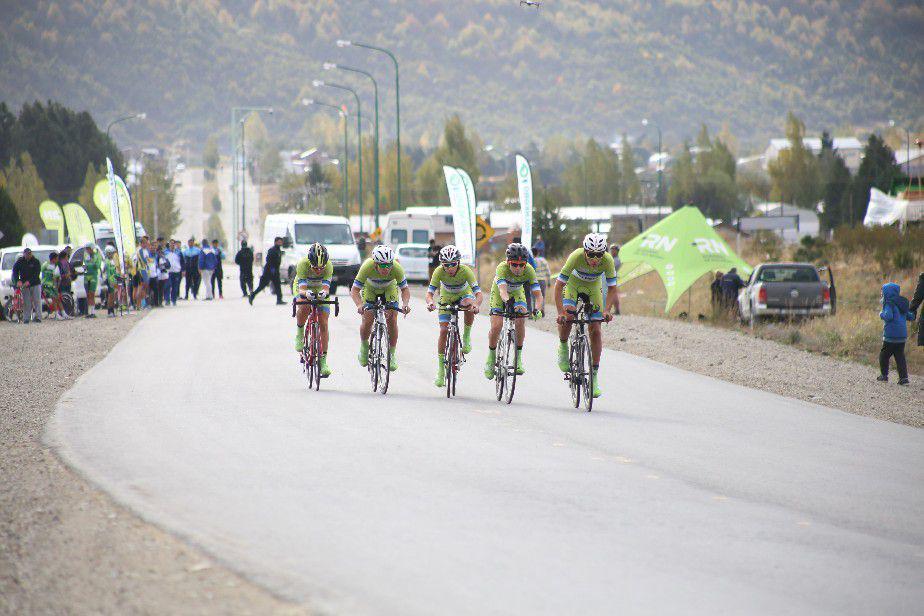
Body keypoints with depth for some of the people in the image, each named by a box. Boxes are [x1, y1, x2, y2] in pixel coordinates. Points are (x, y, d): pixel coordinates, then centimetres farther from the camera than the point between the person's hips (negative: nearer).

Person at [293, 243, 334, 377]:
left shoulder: (328, 266, -30)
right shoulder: (303, 264, -34)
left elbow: (326, 288, -39)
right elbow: (302, 290, -40)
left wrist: (323, 293, -62)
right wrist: (306, 293, -63)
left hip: (320, 291, 1)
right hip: (304, 288, -1)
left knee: (323, 324, -10)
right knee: (304, 308, -35)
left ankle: (323, 360, -4)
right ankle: (299, 332, -6)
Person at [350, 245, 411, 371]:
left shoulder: (397, 268, -35)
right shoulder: (367, 267, -37)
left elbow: (405, 289, -26)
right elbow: (354, 290, -35)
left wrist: (405, 303, -46)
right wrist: (359, 305, -54)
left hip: (389, 289, 1)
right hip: (370, 289, -1)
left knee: (392, 319, -14)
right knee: (367, 320, -14)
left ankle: (392, 353, 1)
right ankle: (364, 346, 14)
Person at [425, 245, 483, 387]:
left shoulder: (465, 271, -32)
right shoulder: (439, 272, -29)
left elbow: (478, 293, -38)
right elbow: (430, 292, -32)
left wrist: (476, 305, -59)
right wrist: (430, 303, -55)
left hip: (464, 294, -1)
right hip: (446, 298, 1)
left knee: (470, 305, -36)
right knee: (443, 330, -10)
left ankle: (466, 337, -12)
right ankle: (440, 369, -2)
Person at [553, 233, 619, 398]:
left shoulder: (608, 260, -30)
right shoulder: (576, 257, -36)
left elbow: (611, 288, -21)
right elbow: (559, 285, -33)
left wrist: (607, 311, -37)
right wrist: (560, 312, -41)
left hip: (593, 287, 2)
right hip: (573, 284, -2)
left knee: (595, 330, -7)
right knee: (566, 317, -29)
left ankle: (594, 376, -1)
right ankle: (563, 347, 2)